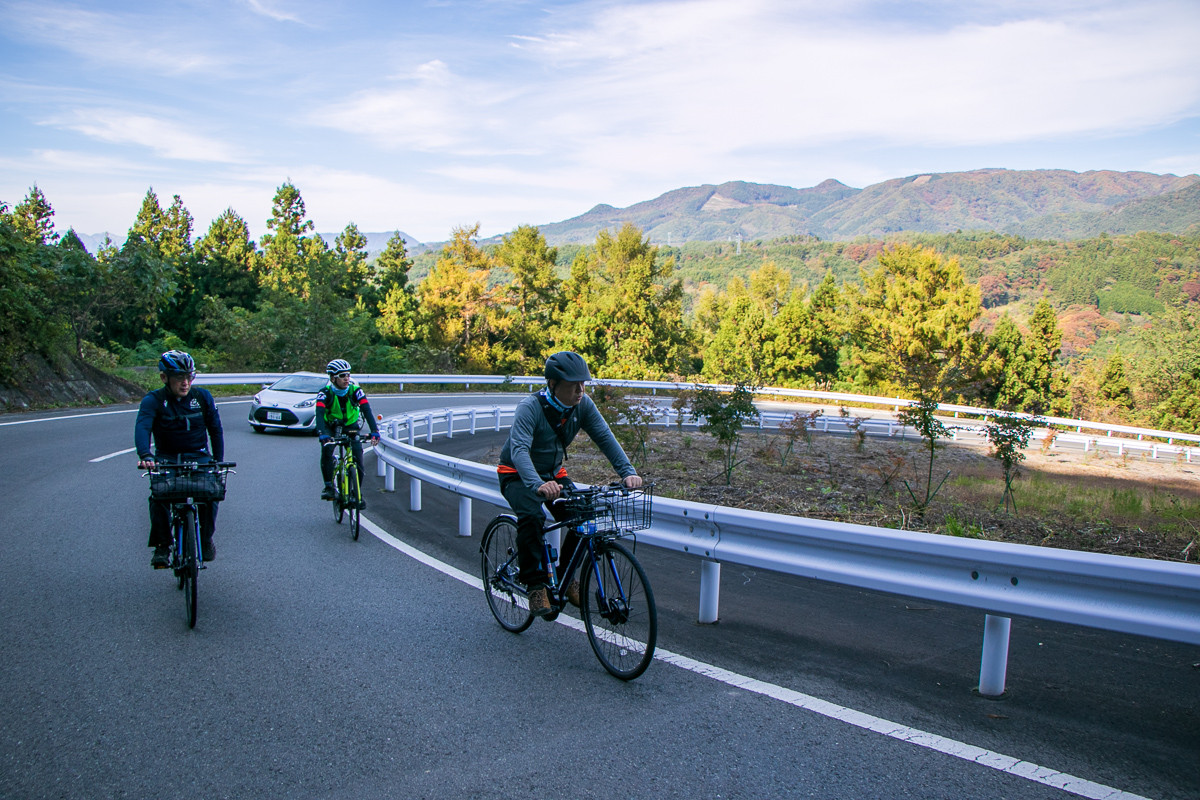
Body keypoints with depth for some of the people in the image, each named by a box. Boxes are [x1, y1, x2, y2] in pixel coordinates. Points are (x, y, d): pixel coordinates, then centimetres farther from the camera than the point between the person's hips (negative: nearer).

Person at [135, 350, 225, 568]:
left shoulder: (202, 397, 1)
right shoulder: (153, 400, -6)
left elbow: (215, 430, 6)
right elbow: (142, 428, -23)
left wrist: (218, 462, -2)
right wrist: (145, 456, -42)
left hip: (198, 456, 1)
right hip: (167, 458, -1)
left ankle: (206, 539, 0)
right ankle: (162, 546, -11)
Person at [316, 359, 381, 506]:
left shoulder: (355, 390, -22)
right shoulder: (325, 393, -24)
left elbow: (367, 410, -30)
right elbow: (319, 414, -37)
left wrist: (374, 431, -45)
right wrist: (322, 435, -54)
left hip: (351, 426, 1)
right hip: (330, 426, -1)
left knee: (358, 457, -13)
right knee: (327, 450, -29)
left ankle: (358, 493, 4)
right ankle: (328, 486, -13)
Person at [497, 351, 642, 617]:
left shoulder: (583, 405, -14)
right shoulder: (531, 407, -29)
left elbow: (606, 438, -18)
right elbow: (519, 449, -41)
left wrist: (628, 471, -35)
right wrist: (538, 485, -59)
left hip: (554, 474, 5)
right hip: (518, 475, -5)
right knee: (532, 516, -33)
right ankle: (535, 585, -17)